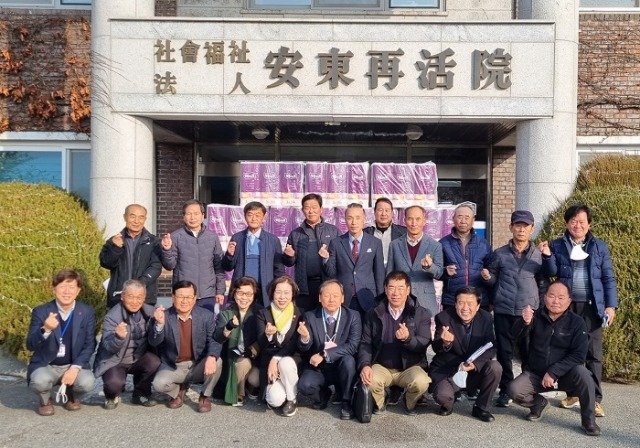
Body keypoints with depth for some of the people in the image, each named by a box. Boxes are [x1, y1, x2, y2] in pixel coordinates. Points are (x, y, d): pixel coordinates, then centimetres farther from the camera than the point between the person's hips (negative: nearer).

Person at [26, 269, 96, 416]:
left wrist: (75, 368, -16)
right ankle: (45, 400, 6)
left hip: (74, 365, 1)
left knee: (87, 382, -27)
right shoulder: (40, 312, -8)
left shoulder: (87, 312, -5)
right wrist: (45, 330, -32)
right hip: (45, 365, -1)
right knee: (40, 381, -33)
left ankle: (71, 396, 12)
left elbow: (89, 345, -2)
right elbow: (30, 345, -12)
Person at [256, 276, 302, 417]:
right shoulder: (263, 314, -1)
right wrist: (267, 335, -33)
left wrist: (276, 359, -20)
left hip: (290, 359, 0)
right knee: (275, 399, -24)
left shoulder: (299, 314, -2)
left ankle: (292, 399, -10)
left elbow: (295, 344, -8)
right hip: (269, 362, 0)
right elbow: (261, 345, -10)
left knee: (285, 363, -36)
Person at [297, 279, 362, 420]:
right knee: (304, 385, -27)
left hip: (342, 366, -1)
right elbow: (304, 350, -8)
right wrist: (304, 338, -33)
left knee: (348, 360, -32)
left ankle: (346, 402, -8)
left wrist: (325, 354, -27)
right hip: (318, 367, 1)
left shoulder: (353, 316, -8)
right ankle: (324, 395, 10)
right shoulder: (310, 317, -5)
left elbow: (352, 346, -18)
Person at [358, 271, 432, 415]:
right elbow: (365, 343, 2)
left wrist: (408, 338, -30)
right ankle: (379, 403, 6)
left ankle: (410, 404, 5)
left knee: (421, 382, -32)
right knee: (369, 380, -31)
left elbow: (424, 344, -8)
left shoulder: (422, 314, 1)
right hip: (381, 367, 1)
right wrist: (364, 365, -17)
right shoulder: (373, 314, 6)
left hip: (410, 367, 0)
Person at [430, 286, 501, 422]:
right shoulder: (444, 317, -13)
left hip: (475, 370, 3)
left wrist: (475, 364, -30)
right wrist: (446, 343, -46)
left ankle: (481, 407, -2)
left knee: (495, 367, -26)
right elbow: (436, 348, -20)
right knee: (442, 396, -30)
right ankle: (448, 405, 12)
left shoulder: (486, 318, -6)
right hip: (447, 370, -2)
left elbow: (491, 347, -11)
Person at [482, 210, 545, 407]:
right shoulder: (499, 254, 5)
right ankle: (505, 391, 17)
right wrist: (488, 277, -9)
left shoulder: (539, 255, 5)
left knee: (529, 353, 5)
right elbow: (493, 280, 12)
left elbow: (543, 283, 10)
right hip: (503, 311, 0)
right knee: (504, 352, 5)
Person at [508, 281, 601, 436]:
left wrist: (553, 372, -21)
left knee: (582, 373, -31)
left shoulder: (577, 322, -6)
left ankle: (588, 420, -10)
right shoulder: (536, 317, -3)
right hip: (535, 374, 1)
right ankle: (538, 402, 13)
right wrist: (524, 323, -38)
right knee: (514, 390, -22)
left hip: (565, 375, -1)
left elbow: (578, 355, -13)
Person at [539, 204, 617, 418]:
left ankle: (595, 399, 9)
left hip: (592, 307, -1)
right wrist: (547, 256, -17)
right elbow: (551, 273, 0)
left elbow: (608, 278, 6)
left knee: (593, 354, 2)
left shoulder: (599, 247, 6)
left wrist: (611, 305, -1)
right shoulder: (557, 245, 5)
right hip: (566, 306, 1)